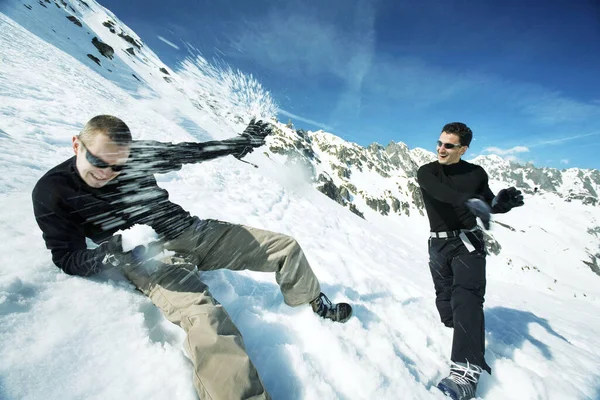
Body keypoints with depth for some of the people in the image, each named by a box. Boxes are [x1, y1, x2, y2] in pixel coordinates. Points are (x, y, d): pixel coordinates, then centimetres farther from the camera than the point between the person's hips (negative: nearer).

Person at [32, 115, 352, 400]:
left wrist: (241, 143, 4)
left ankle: (316, 303, 29)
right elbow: (67, 258, -5)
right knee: (205, 319, -39)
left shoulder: (136, 156, 0)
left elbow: (188, 153, 7)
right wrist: (113, 254, -28)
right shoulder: (51, 192, -6)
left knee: (286, 247, 2)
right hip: (148, 259, -4)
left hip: (188, 231, 5)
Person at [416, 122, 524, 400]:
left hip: (468, 242, -1)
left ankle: (466, 371, -25)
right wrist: (469, 200, -44)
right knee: (445, 300, 12)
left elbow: (489, 203, 8)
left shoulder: (476, 173, 0)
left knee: (466, 298, -20)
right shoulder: (426, 172, -5)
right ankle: (464, 342, 37)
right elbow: (440, 191, -26)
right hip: (438, 244, 2)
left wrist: (502, 202, -16)